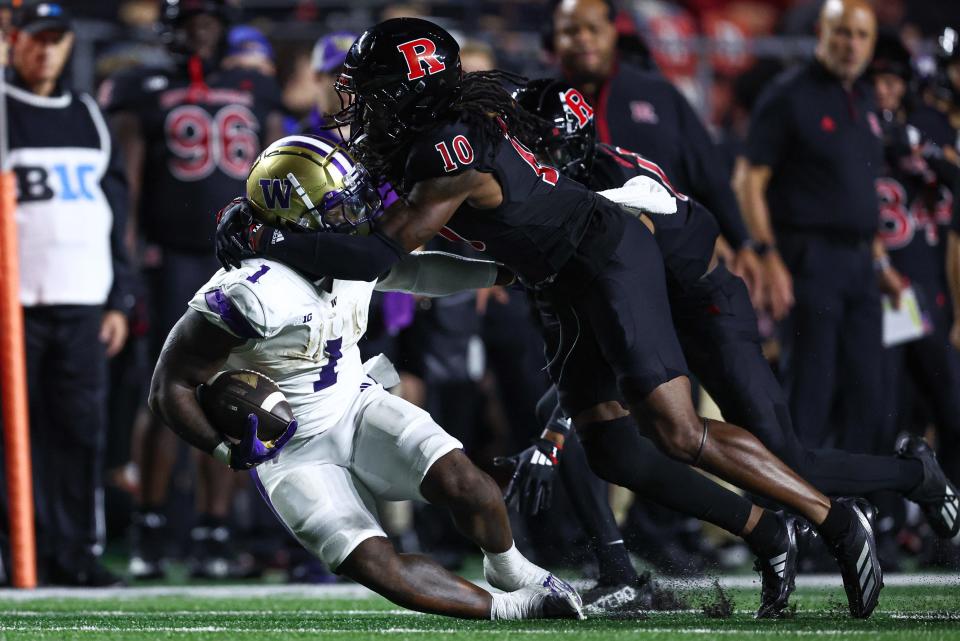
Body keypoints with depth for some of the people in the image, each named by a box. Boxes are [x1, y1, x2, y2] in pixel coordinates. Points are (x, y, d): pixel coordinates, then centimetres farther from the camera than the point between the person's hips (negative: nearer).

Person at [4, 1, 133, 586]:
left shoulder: (89, 117, 18)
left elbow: (115, 209, 20)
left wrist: (119, 299, 14)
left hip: (83, 304, 4)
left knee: (83, 428, 1)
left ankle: (79, 553, 5)